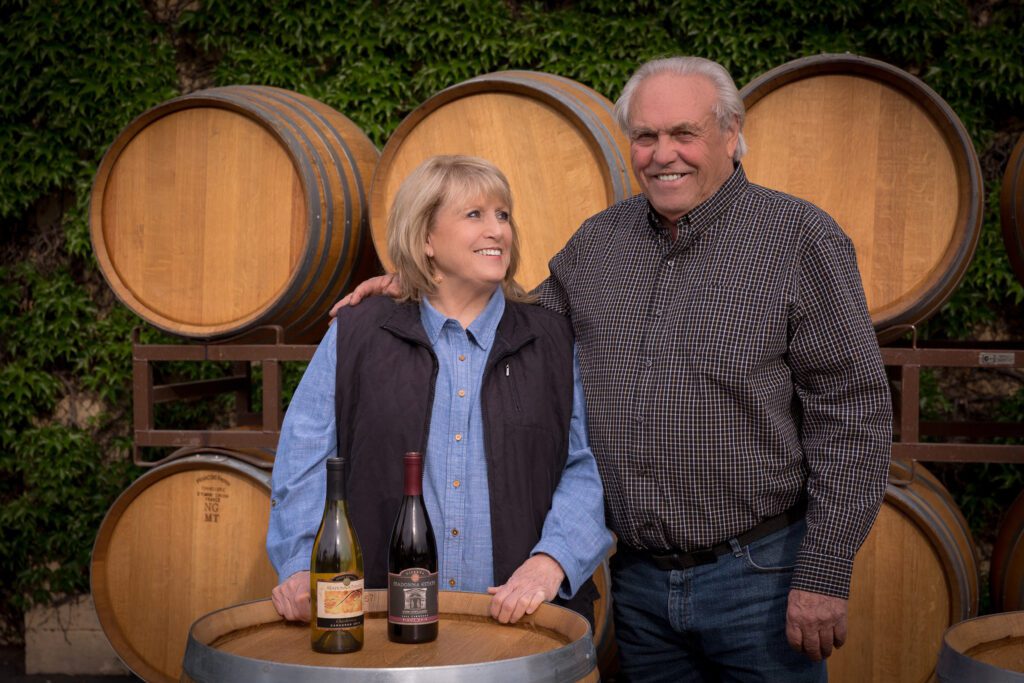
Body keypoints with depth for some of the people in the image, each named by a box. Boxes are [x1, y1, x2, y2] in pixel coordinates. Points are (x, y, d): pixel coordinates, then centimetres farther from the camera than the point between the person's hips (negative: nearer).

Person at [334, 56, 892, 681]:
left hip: (758, 577, -4)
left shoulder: (801, 237, -8)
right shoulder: (597, 242, 7)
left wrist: (825, 574, -14)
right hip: (638, 577, 5)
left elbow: (854, 414, -11)